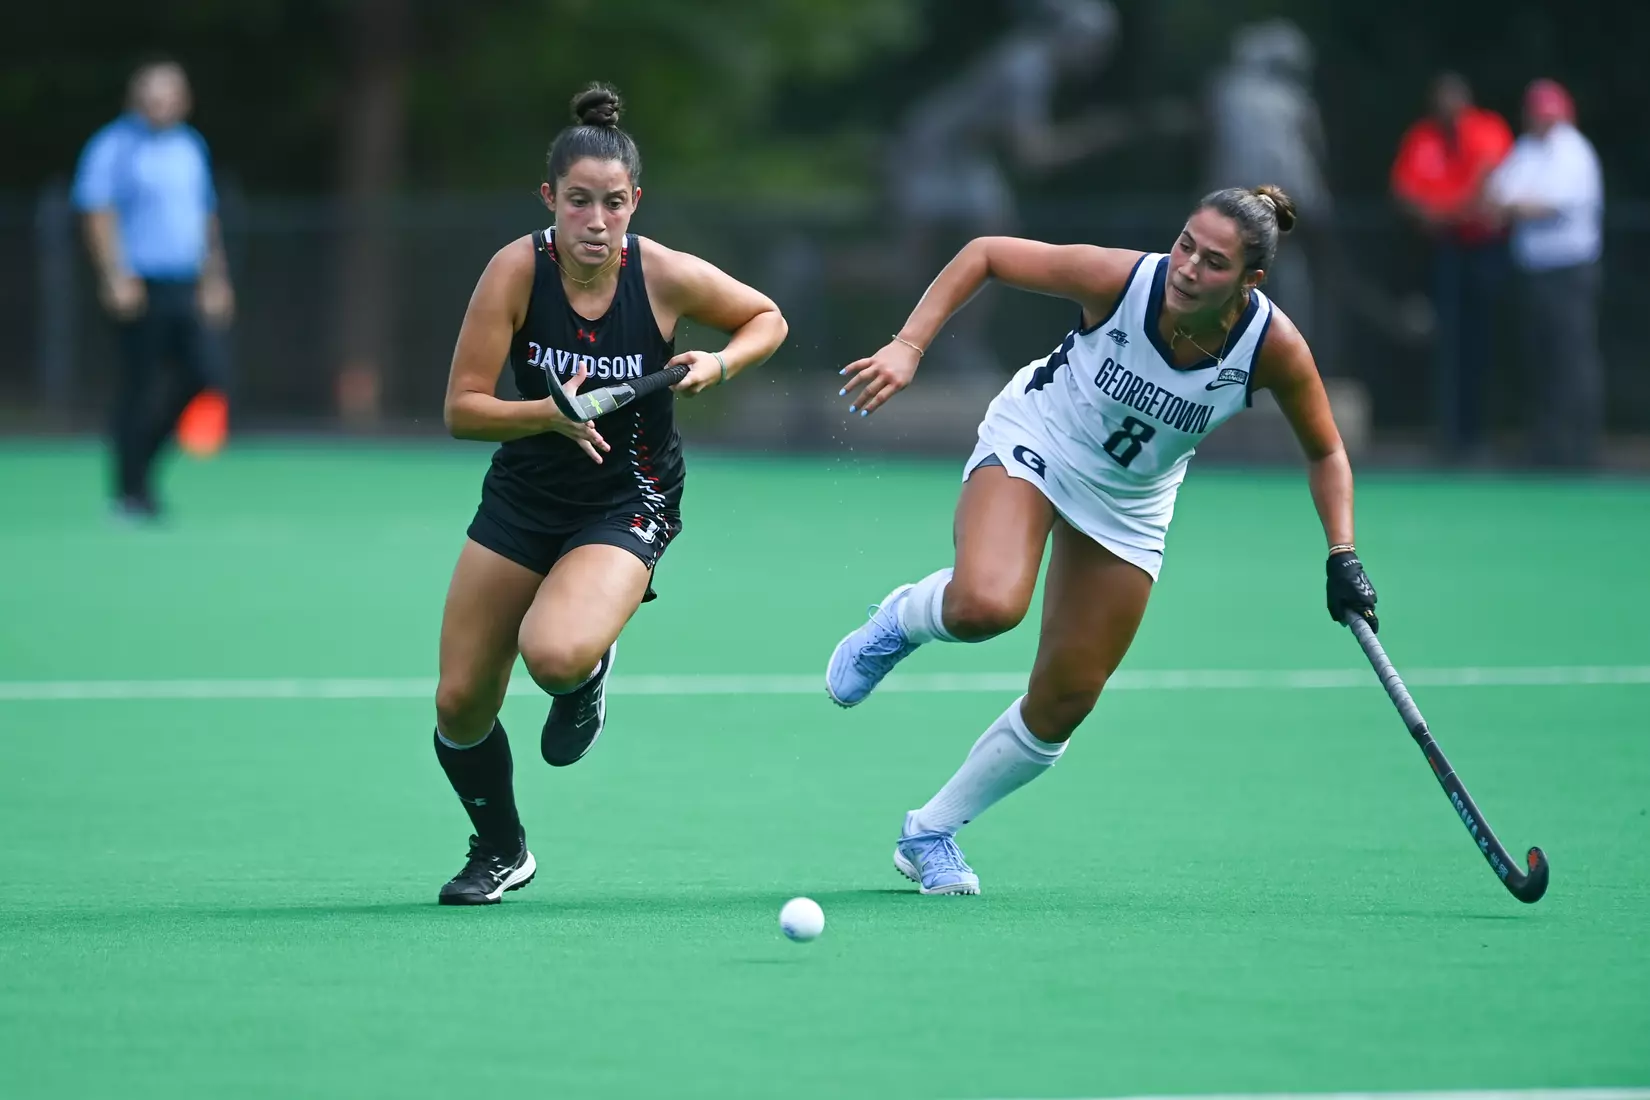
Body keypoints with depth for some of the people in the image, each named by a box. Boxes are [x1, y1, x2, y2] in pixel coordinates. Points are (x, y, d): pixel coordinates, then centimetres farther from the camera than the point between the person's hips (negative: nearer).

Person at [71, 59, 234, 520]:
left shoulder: (192, 146, 14)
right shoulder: (115, 146, -6)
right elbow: (98, 216, -11)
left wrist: (215, 279, 18)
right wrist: (116, 277, -18)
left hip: (186, 287, 6)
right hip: (141, 288, -6)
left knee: (202, 373, -2)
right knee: (139, 385, -3)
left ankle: (143, 452, 17)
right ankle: (131, 490, 5)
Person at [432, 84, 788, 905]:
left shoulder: (667, 276, -17)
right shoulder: (516, 270, -17)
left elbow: (767, 320, 3)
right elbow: (461, 409, -15)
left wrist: (720, 363, -17)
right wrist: (549, 415, -31)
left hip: (627, 505, -3)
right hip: (523, 497, 3)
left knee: (556, 655, -32)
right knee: (460, 706, 4)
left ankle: (587, 676, 8)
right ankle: (500, 851, 33)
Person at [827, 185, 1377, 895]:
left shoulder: (1273, 348, -23)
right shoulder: (1120, 279, -29)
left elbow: (1325, 451, -4)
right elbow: (985, 254, -15)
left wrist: (1342, 556, -15)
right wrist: (907, 347, -24)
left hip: (1129, 509, 3)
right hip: (1032, 445, -3)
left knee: (1062, 704, 2)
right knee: (986, 605, -34)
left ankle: (931, 832, 25)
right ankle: (903, 618, 3)